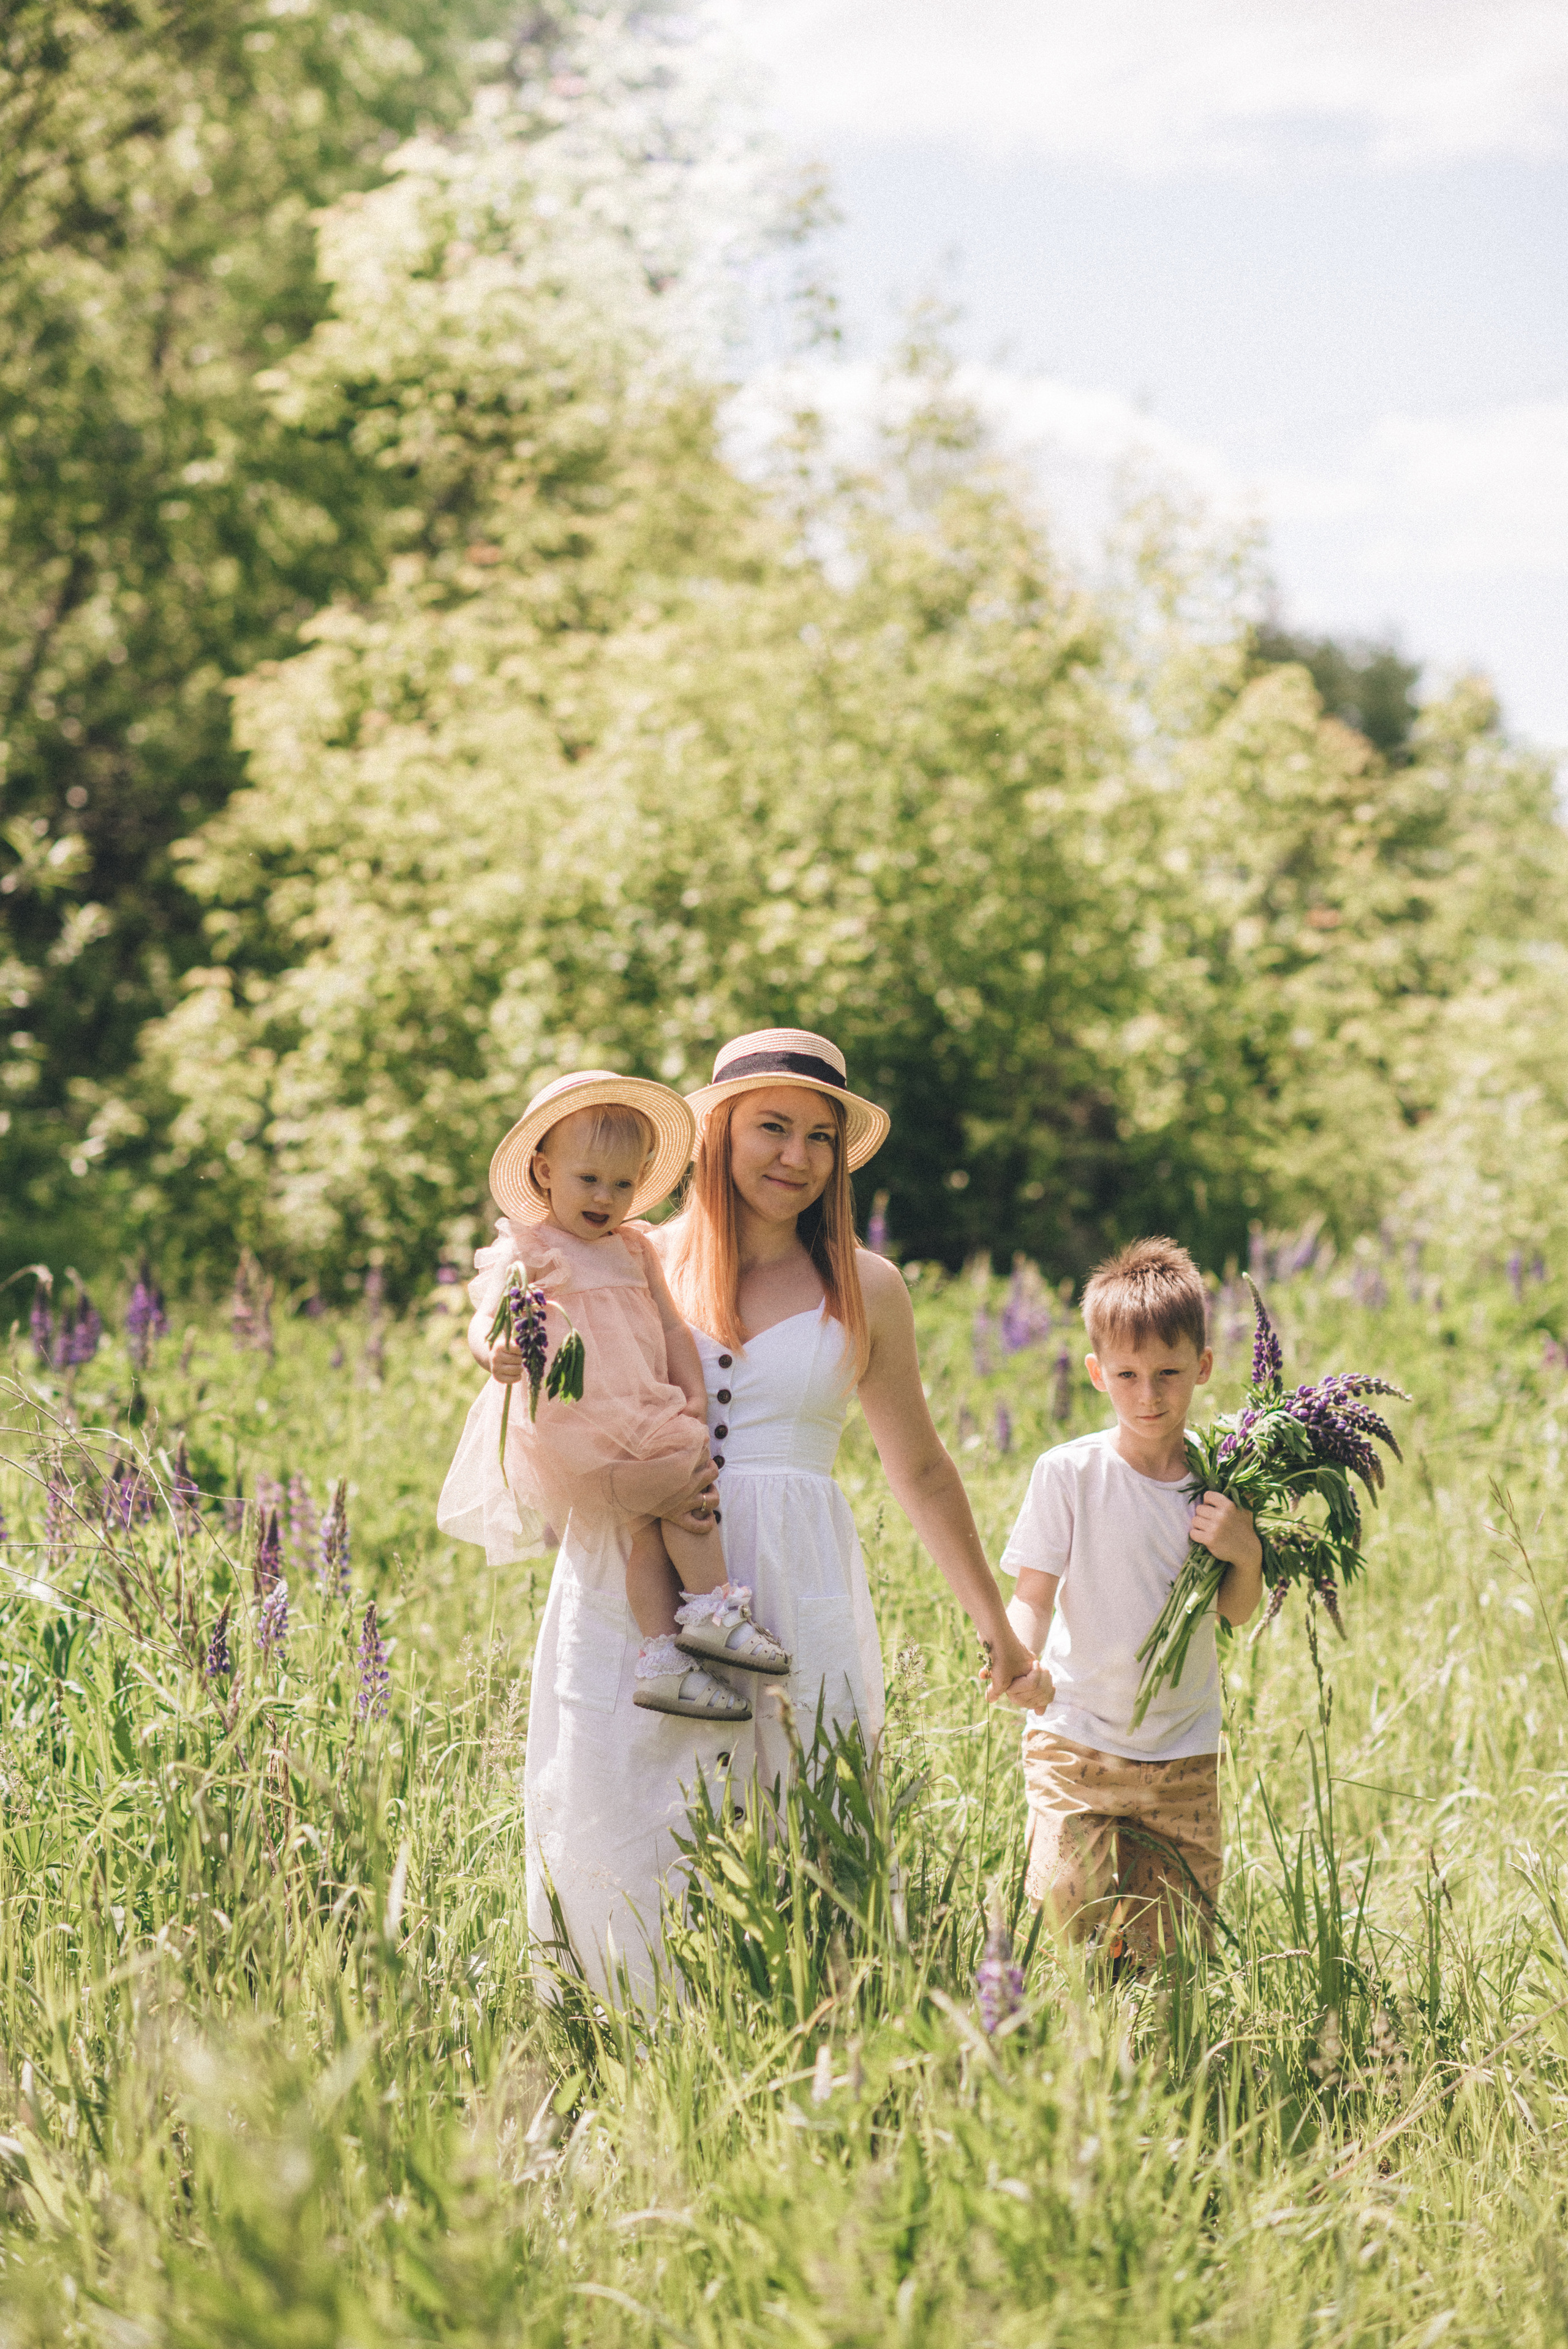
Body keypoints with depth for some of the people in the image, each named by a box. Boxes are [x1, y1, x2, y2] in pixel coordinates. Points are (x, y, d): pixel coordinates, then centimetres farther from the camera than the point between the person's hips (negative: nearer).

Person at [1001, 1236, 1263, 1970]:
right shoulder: (1068, 1471, -9)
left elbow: (1238, 1612, 7)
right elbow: (1032, 1594, -6)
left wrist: (1247, 1554, -14)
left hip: (1183, 1750, 2)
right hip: (1076, 1737, -2)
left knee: (1178, 1943, 3)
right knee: (1071, 1899, -18)